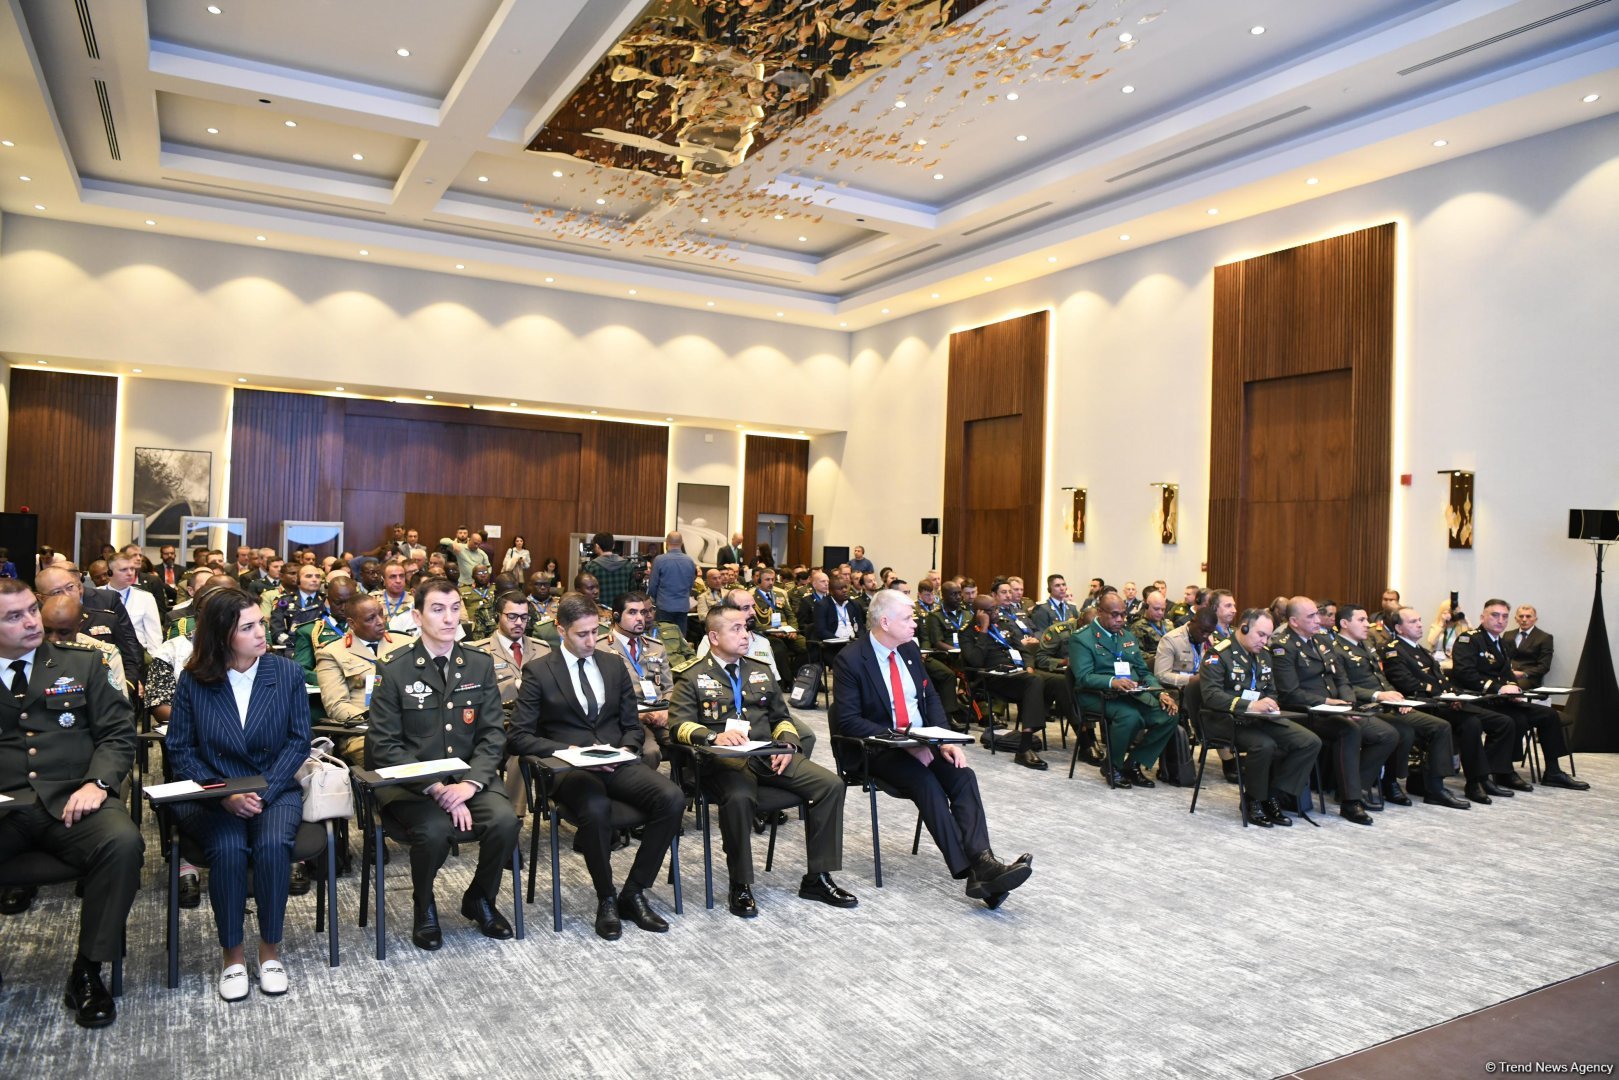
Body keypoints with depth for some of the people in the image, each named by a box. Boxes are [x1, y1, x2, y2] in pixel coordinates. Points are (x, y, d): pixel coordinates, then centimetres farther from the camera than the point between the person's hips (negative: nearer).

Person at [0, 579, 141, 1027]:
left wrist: (97, 783, -9)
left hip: (71, 801, 0)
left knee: (123, 842, -31)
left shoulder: (82, 663, 15)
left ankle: (88, 970, -13)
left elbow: (119, 732, 9)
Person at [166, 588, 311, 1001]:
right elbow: (180, 749, -1)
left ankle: (270, 950, -9)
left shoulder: (287, 673, 1)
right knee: (228, 848, -30)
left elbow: (298, 741, 1)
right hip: (212, 794, 0)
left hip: (275, 790, 1)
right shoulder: (193, 681, -1)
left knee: (273, 844, -30)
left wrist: (264, 791, -13)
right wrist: (225, 796, -14)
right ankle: (232, 955, -9)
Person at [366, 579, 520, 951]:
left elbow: (493, 734, 3)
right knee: (434, 830, -31)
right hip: (412, 781, -3)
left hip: (470, 776, 3)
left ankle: (480, 899, 8)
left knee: (505, 821, -24)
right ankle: (424, 907, 4)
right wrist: (435, 788, -18)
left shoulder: (480, 665, 5)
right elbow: (384, 745, -7)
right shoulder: (395, 670, -4)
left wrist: (469, 783, -15)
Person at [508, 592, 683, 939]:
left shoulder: (614, 666, 16)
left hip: (619, 763, 4)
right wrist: (572, 751, -13)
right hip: (571, 767, -4)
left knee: (672, 797, -25)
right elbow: (521, 737, -1)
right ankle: (606, 900, -12)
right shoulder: (538, 671, 3)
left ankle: (633, 893, -9)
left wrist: (626, 749, -4)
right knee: (597, 808, -38)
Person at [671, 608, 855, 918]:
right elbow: (680, 724, -6)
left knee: (831, 785, -15)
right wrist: (714, 737, -24)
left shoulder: (761, 671, 23)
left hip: (768, 753, 5)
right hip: (725, 759, -5)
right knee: (739, 798, -38)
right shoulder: (693, 678, 7)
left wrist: (786, 743, 1)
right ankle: (741, 886, -16)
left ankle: (817, 878, -4)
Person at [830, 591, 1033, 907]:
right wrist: (899, 739, -24)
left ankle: (982, 862, -33)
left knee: (963, 776, -20)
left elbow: (930, 698, 13)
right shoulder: (850, 660, -12)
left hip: (921, 741, 6)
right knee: (926, 782, -31)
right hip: (878, 749, -6)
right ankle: (969, 870, -32)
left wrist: (944, 739, -5)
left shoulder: (910, 649, 9)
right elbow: (848, 721, -17)